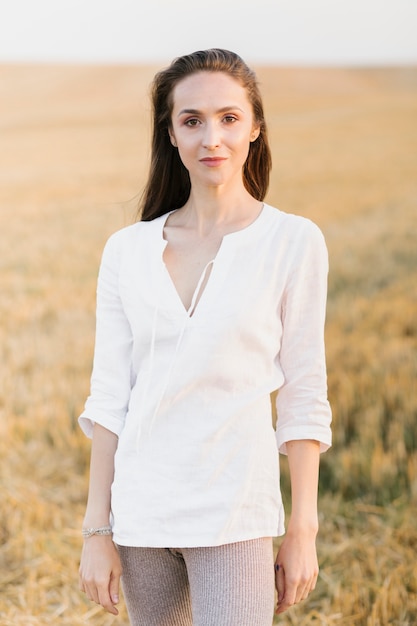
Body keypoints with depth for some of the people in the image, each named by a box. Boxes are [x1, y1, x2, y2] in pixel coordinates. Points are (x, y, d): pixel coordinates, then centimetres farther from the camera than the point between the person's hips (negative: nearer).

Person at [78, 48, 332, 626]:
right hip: (141, 512, 3)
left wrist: (302, 533, -3)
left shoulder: (293, 242, -4)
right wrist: (97, 531, 2)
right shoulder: (127, 251, 4)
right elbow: (109, 398, 4)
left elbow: (304, 399, -2)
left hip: (235, 517, -3)